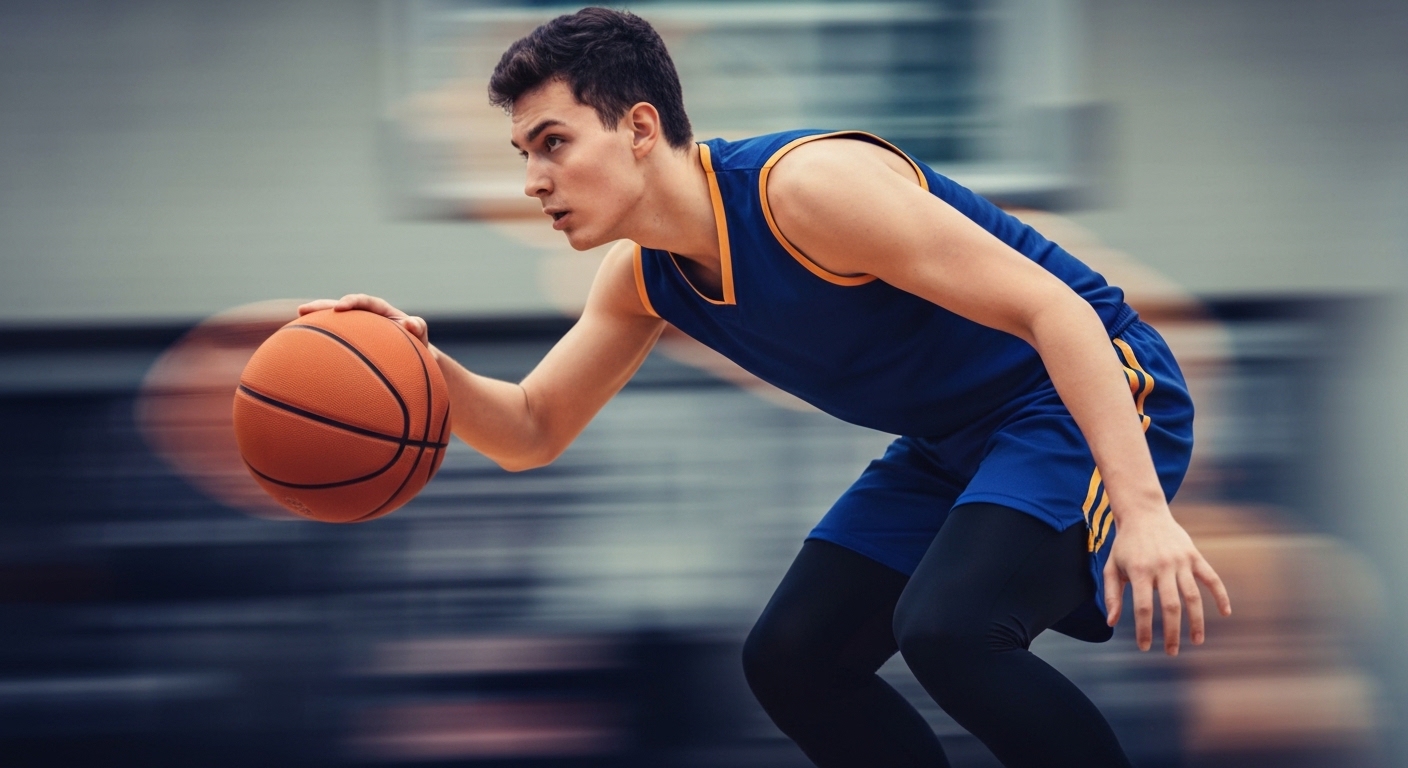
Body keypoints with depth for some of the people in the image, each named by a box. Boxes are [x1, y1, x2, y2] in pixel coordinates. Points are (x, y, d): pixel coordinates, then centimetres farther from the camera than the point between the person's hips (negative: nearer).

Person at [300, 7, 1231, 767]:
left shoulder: (808, 184, -28)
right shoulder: (642, 280, 0)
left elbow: (1051, 310, -30)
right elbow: (533, 434, 10)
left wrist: (1140, 508, -39)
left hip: (1088, 397, -9)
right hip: (951, 443, 9)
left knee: (946, 628, -30)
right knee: (793, 659, 2)